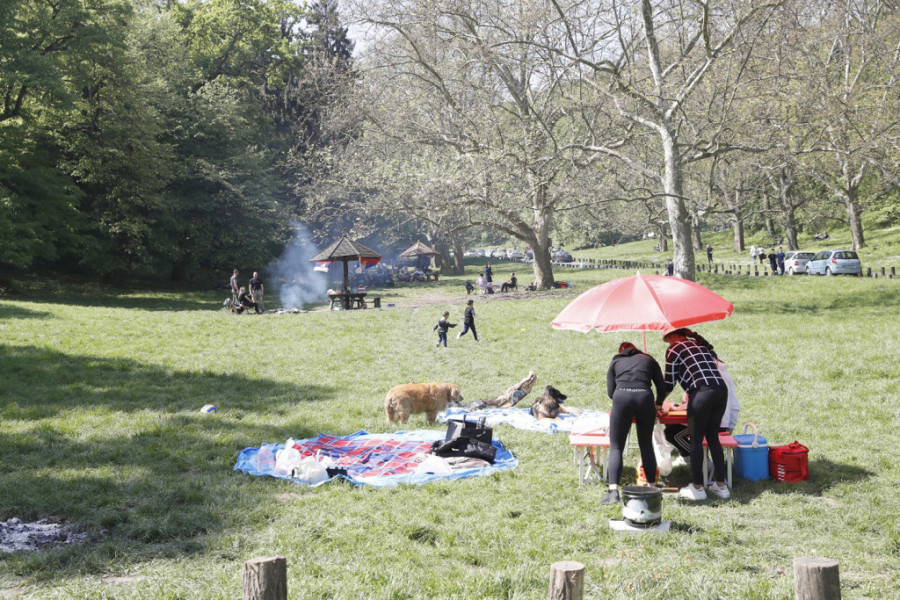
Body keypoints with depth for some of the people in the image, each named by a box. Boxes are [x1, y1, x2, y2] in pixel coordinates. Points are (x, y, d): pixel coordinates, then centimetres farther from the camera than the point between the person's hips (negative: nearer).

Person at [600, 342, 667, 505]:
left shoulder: (615, 362, 26)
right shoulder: (648, 359, 28)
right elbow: (662, 387, 21)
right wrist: (658, 404, 39)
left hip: (621, 398, -1)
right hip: (644, 397, 1)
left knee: (616, 447, 4)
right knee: (646, 445, 16)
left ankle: (613, 490, -11)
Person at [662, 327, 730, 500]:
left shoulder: (674, 350, 6)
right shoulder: (701, 344, 24)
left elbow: (669, 383, 5)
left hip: (702, 393, -6)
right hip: (721, 390, 7)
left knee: (696, 440, 3)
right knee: (713, 437, 16)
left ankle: (697, 487, 8)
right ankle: (721, 485, 17)